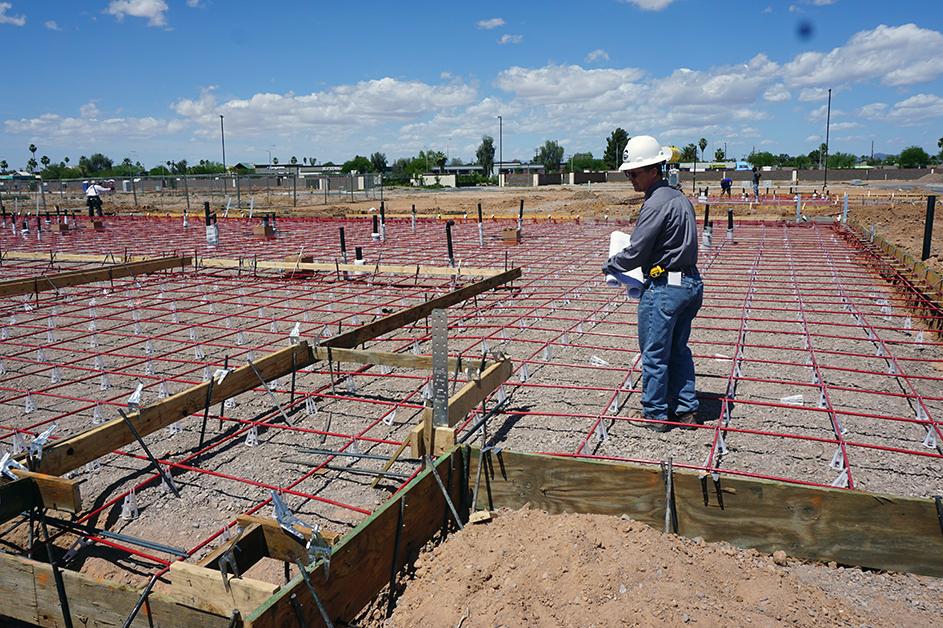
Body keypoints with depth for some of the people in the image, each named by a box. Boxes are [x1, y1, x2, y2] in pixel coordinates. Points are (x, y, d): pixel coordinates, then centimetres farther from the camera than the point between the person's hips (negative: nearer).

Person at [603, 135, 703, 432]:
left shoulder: (657, 203, -17)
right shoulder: (680, 198, 12)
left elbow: (635, 253, -17)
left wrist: (609, 265, 1)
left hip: (664, 288, -9)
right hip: (691, 283, 9)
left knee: (654, 354, 3)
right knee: (678, 350, 17)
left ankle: (655, 414, 14)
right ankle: (687, 410, 23)